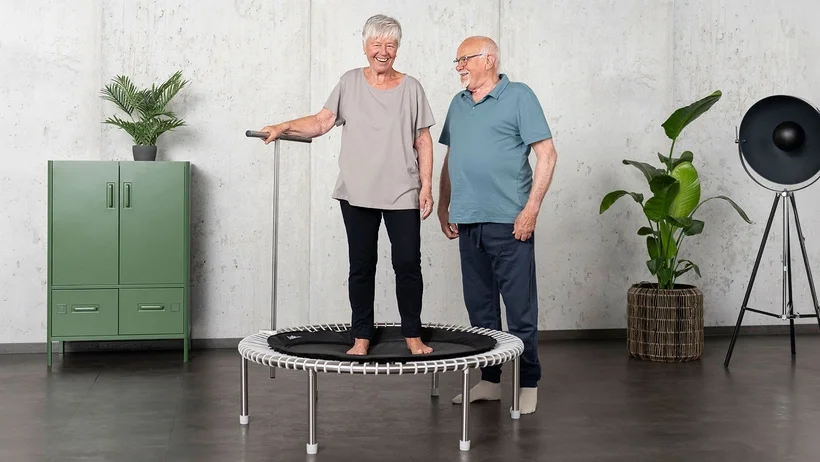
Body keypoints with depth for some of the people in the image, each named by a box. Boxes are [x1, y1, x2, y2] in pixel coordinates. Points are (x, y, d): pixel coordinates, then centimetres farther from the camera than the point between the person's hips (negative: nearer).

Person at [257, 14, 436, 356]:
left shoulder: (410, 88, 4)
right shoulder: (350, 82, 6)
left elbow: (423, 141, 4)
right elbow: (322, 122, 1)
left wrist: (426, 186, -1)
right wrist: (284, 127, -13)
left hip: (402, 195, -1)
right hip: (357, 193, 1)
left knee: (407, 263, -2)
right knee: (361, 266, 6)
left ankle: (413, 336, 12)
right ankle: (361, 337, 16)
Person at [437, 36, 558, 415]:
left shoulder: (519, 96, -3)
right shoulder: (458, 104, 16)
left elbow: (546, 153, -8)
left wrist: (531, 208, -14)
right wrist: (443, 206, 16)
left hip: (508, 222, -6)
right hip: (468, 222, 7)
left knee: (520, 307, -1)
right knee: (480, 307, 12)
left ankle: (528, 384, 10)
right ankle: (490, 380, 22)